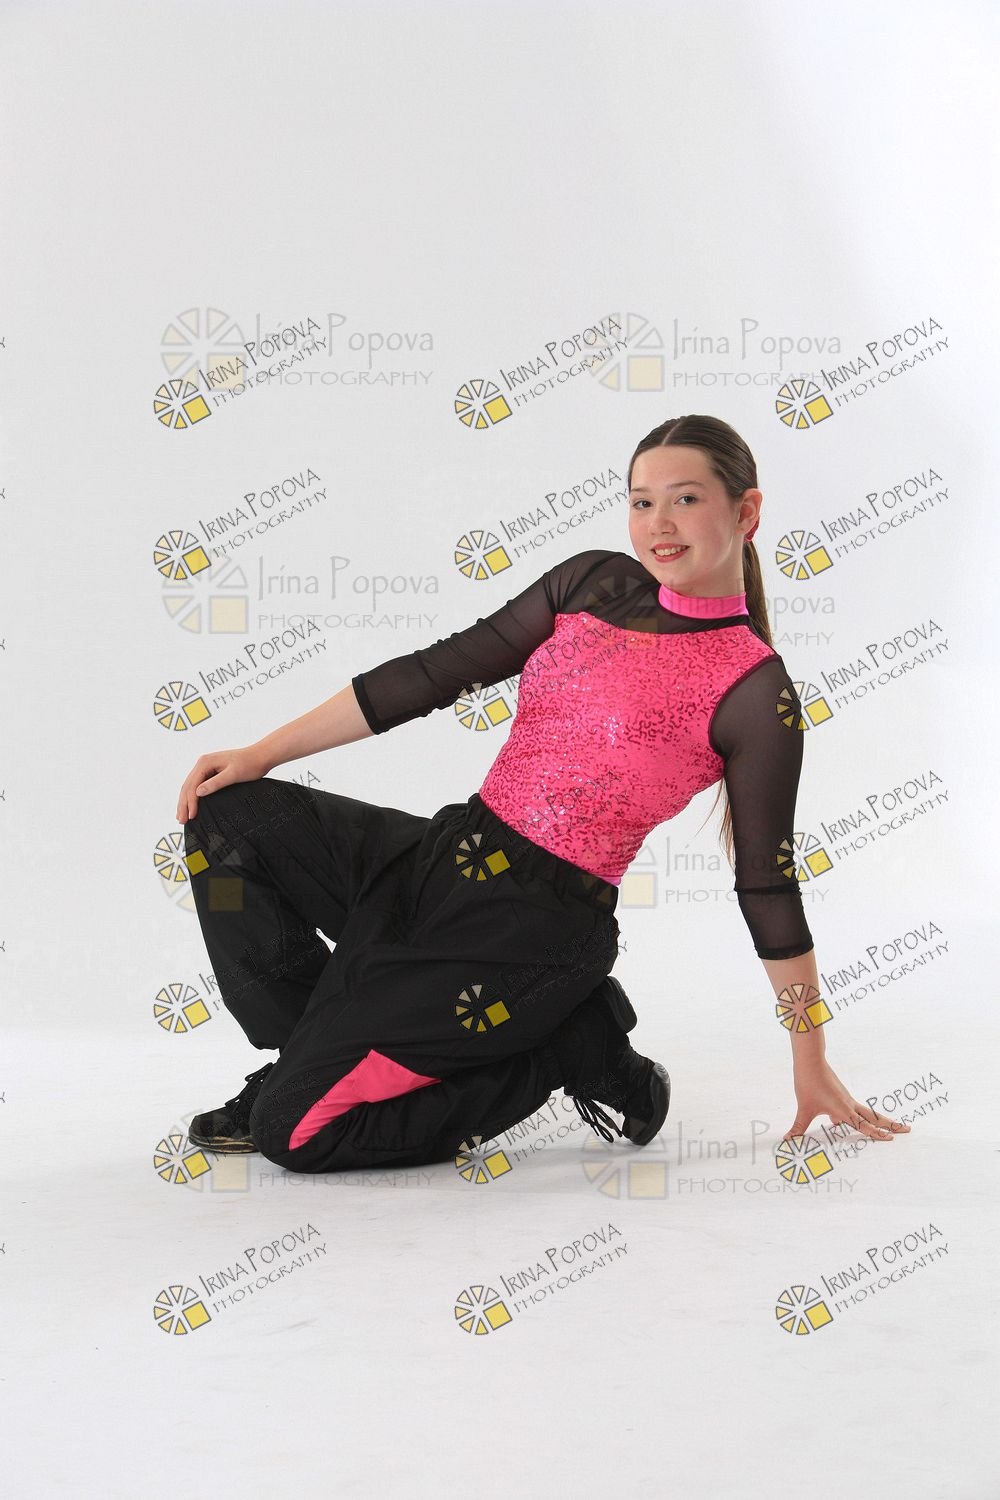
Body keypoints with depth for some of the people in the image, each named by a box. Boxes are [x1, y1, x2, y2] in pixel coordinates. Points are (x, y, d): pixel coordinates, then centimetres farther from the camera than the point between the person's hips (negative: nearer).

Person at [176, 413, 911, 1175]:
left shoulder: (756, 694, -9)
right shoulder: (593, 582, 6)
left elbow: (768, 885, -3)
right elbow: (438, 673, 7)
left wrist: (811, 1063, 1)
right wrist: (262, 754, 5)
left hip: (532, 933, -7)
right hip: (443, 856, 7)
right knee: (228, 815, -2)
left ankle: (571, 1050, 3)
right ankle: (319, 1057, 8)